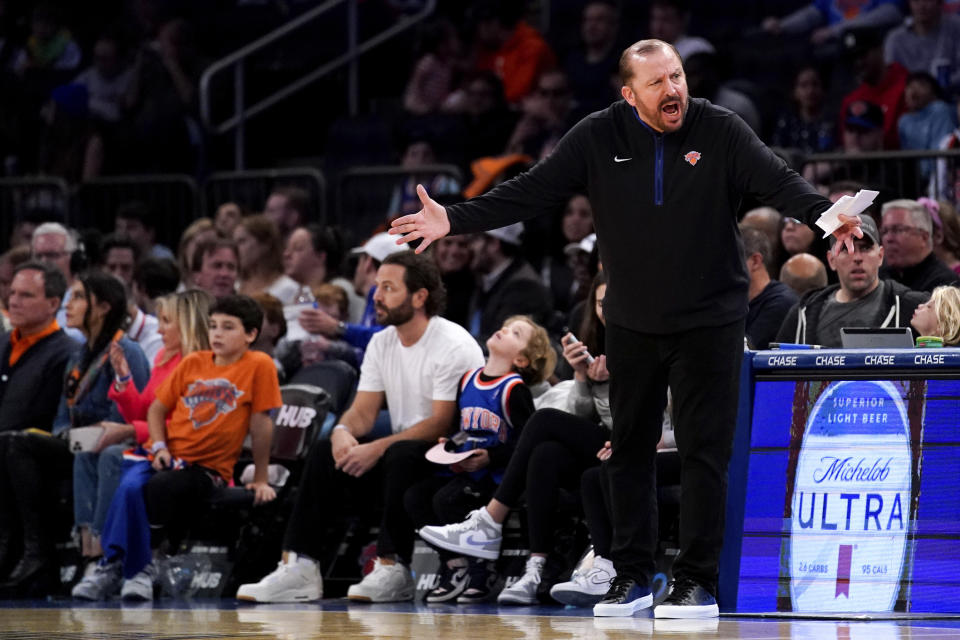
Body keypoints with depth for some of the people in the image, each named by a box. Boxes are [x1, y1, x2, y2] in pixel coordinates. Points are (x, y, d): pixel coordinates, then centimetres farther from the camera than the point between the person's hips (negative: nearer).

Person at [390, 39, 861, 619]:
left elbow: (779, 181, -19)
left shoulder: (720, 131, -10)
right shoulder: (599, 137, -4)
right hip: (632, 325, 3)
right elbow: (532, 192, -4)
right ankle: (633, 575, 19)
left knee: (704, 451, -3)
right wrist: (455, 220, -12)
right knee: (631, 450, 9)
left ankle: (698, 581, 3)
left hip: (710, 321, -3)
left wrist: (823, 212, -40)